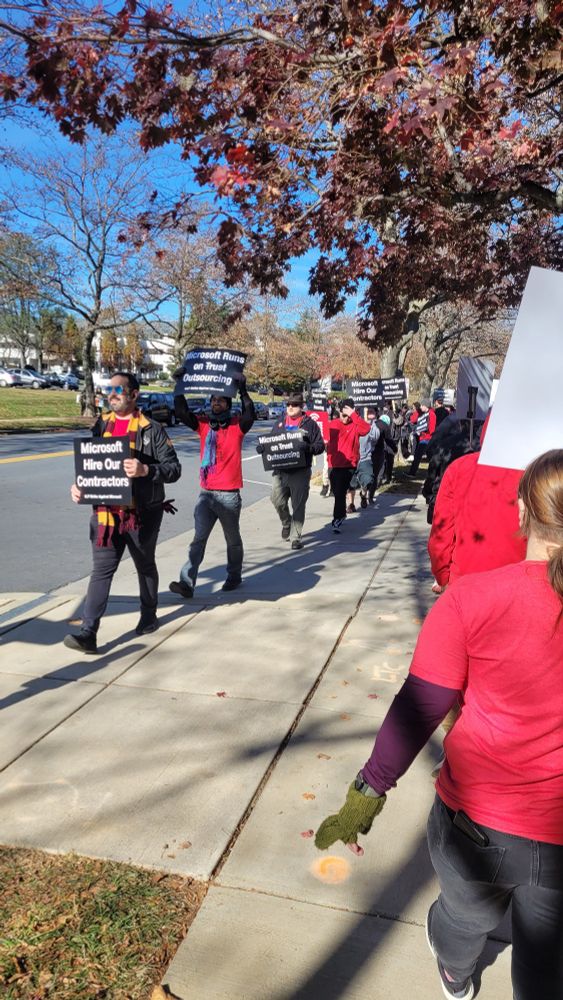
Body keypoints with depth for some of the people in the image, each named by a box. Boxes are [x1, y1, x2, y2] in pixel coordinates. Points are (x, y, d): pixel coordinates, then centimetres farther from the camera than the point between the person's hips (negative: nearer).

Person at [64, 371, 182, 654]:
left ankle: (149, 616, 36)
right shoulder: (100, 425, 9)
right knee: (101, 570, -2)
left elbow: (174, 468, -9)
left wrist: (145, 470, -26)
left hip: (142, 513, -2)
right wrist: (78, 485, -3)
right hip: (106, 512, 3)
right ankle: (87, 633, -3)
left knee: (145, 566, 16)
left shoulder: (151, 429, -5)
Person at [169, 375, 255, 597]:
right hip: (205, 493, 3)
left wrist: (242, 390, -27)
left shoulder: (236, 426, -3)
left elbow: (249, 416, -23)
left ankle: (234, 576, 31)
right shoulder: (203, 423, 6)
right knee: (198, 539, 0)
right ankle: (187, 583, -3)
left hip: (229, 495, -3)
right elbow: (181, 412, -4)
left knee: (232, 539, 13)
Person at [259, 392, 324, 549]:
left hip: (300, 472, -4)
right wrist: (262, 447, -2)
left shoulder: (310, 424, 0)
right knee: (277, 500, 3)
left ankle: (295, 537, 13)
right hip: (280, 471, 4)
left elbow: (320, 445, -3)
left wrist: (309, 447, -23)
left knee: (298, 505, 2)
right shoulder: (280, 423, 13)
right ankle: (286, 523, 33)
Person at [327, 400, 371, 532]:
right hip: (334, 464, 4)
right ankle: (341, 515, 39)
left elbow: (366, 429, -26)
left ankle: (337, 520, 0)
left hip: (349, 465, -4)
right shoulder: (332, 424, 4)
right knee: (337, 492, 17)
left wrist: (353, 415, -27)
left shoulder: (355, 425, -5)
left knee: (340, 493, -10)